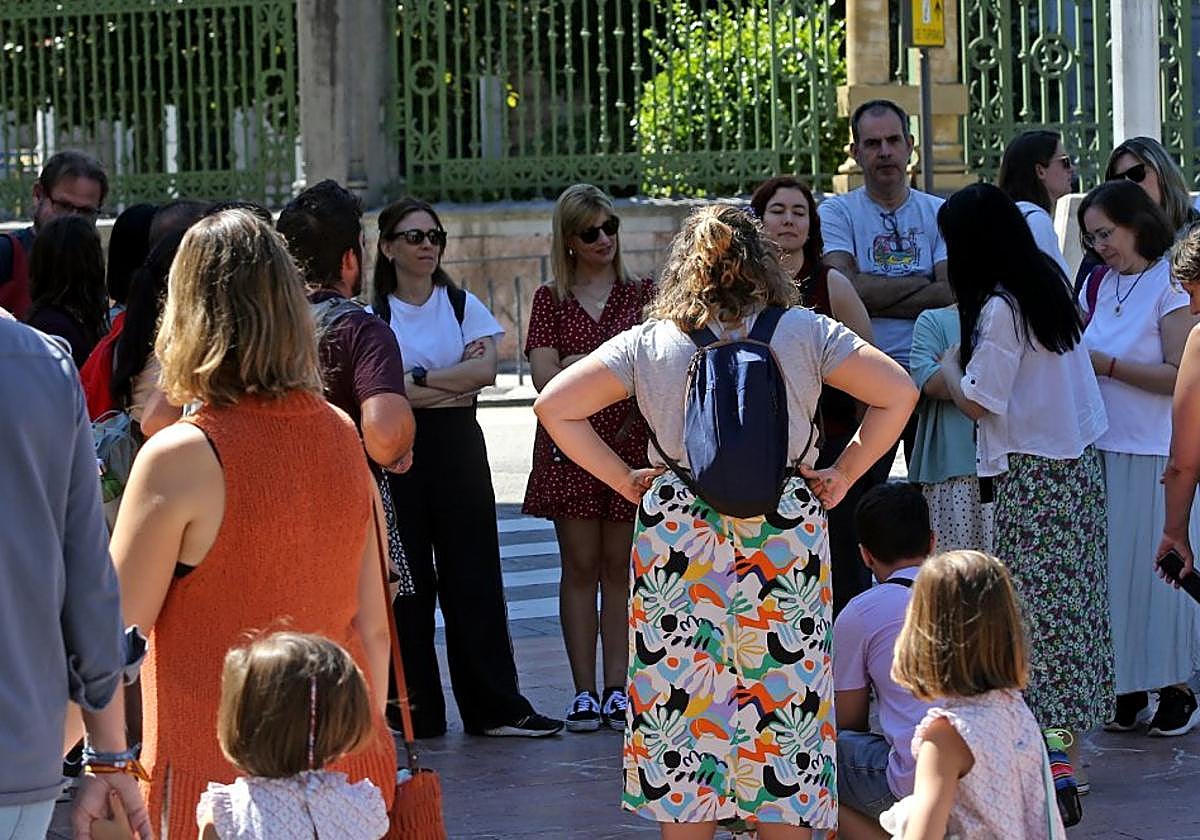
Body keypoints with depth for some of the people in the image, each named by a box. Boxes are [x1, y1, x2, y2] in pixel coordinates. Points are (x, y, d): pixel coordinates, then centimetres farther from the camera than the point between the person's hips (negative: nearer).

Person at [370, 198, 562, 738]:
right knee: (405, 578, -1)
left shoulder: (463, 305, 11)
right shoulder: (372, 315, 4)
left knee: (473, 574, -1)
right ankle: (414, 709, 5)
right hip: (397, 452, -1)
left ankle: (495, 706, 1)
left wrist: (417, 380, -9)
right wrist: (453, 384, -8)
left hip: (458, 449, 1)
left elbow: (485, 369, -5)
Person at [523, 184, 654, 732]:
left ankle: (618, 690, 5)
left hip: (630, 441, 0)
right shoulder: (550, 300, 7)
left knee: (618, 566, 1)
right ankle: (584, 692, 1)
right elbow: (545, 376, -3)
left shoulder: (642, 294, 9)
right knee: (580, 565, -1)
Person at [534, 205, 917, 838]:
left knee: (681, 696, 5)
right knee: (785, 693, 4)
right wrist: (844, 476, 5)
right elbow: (897, 394, -1)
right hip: (786, 532, 0)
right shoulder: (804, 333, 2)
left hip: (677, 531, 0)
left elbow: (553, 406, 0)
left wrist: (623, 479, 5)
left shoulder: (646, 343, 3)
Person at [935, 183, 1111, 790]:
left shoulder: (999, 308, -17)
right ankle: (1070, 749, 15)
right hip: (1079, 462, 9)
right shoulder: (1047, 287, 9)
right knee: (1072, 601, 10)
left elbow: (977, 403, -14)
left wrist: (949, 366, 3)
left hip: (1034, 474, -9)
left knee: (1035, 605, -5)